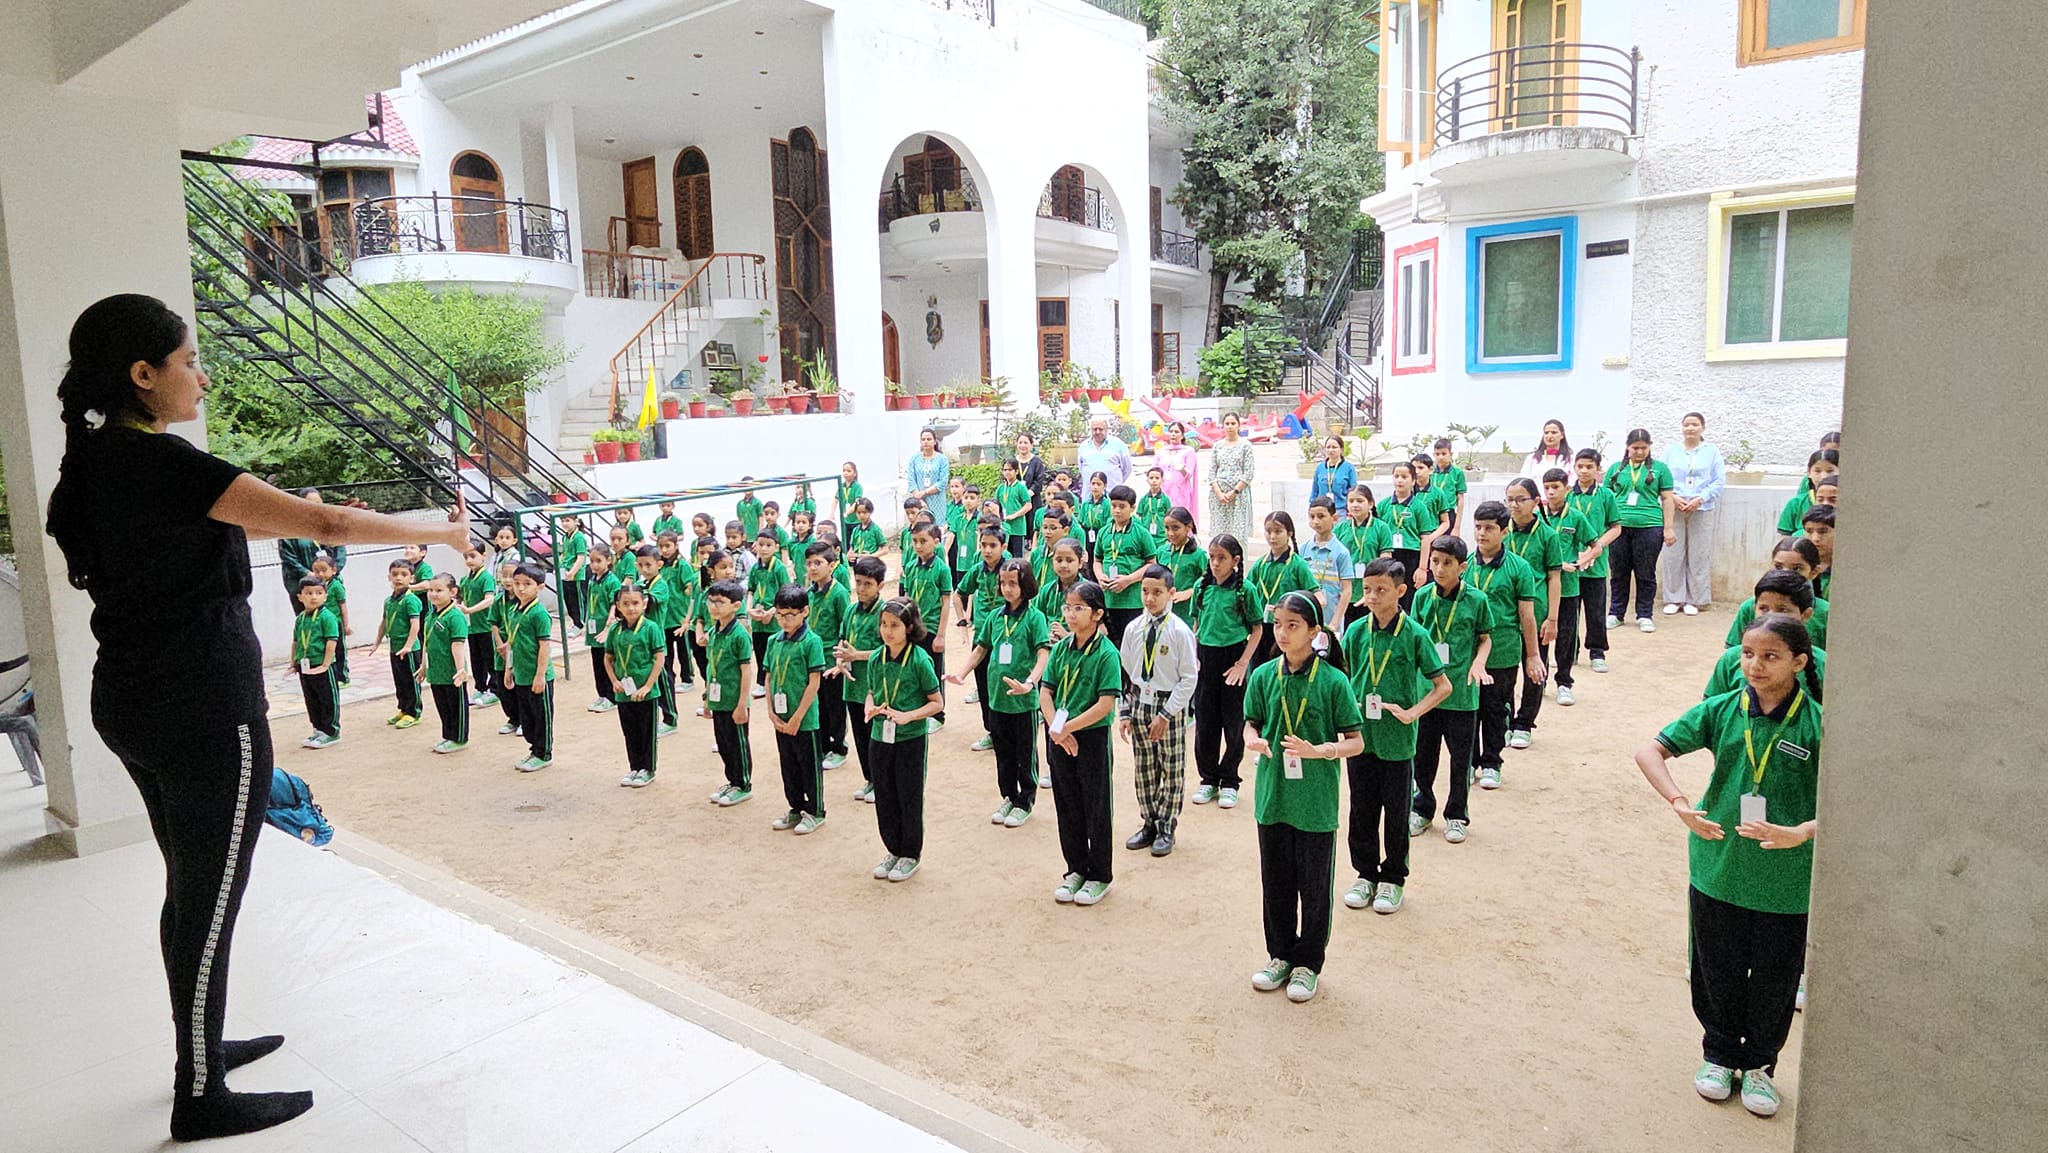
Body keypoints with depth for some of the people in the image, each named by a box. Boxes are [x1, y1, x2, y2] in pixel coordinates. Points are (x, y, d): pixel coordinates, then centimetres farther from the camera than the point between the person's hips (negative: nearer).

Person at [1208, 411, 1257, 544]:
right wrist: (1218, 492, -7)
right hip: (1219, 493, 3)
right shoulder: (1218, 446, 11)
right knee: (1219, 531, 1)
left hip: (1239, 493, -3)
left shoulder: (1245, 445, 3)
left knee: (1239, 533, -5)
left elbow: (1248, 473, -3)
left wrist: (1234, 492, -11)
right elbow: (1211, 472, 6)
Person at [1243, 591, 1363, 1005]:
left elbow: (1356, 741, -8)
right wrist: (1252, 739, -14)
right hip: (1273, 795, 3)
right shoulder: (1263, 676, 0)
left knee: (1314, 886, 9)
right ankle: (1281, 955, 33)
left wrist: (1317, 750, -24)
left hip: (1316, 802, -3)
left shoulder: (1333, 680, -11)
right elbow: (1251, 723, 9)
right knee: (1275, 880, 15)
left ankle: (1308, 963, 27)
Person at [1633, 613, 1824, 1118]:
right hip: (1718, 867, 2)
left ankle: (1759, 1064, 39)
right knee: (1717, 972, 17)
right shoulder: (1722, 710, -6)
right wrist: (1681, 805, -21)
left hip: (1787, 882, -1)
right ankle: (1719, 1053, 40)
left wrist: (1801, 833, -32)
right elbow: (1649, 751, -6)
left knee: (1775, 980, 15)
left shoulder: (1817, 724, -12)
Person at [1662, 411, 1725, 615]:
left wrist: (1700, 499, -10)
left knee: (1699, 555, 1)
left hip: (1701, 510, -1)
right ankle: (1673, 598, 8)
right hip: (1674, 509, 1)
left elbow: (1719, 481, 2)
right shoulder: (1671, 451, 11)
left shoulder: (1712, 452, 7)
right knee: (1673, 554, 0)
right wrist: (1673, 497, -9)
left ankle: (1694, 600, 9)